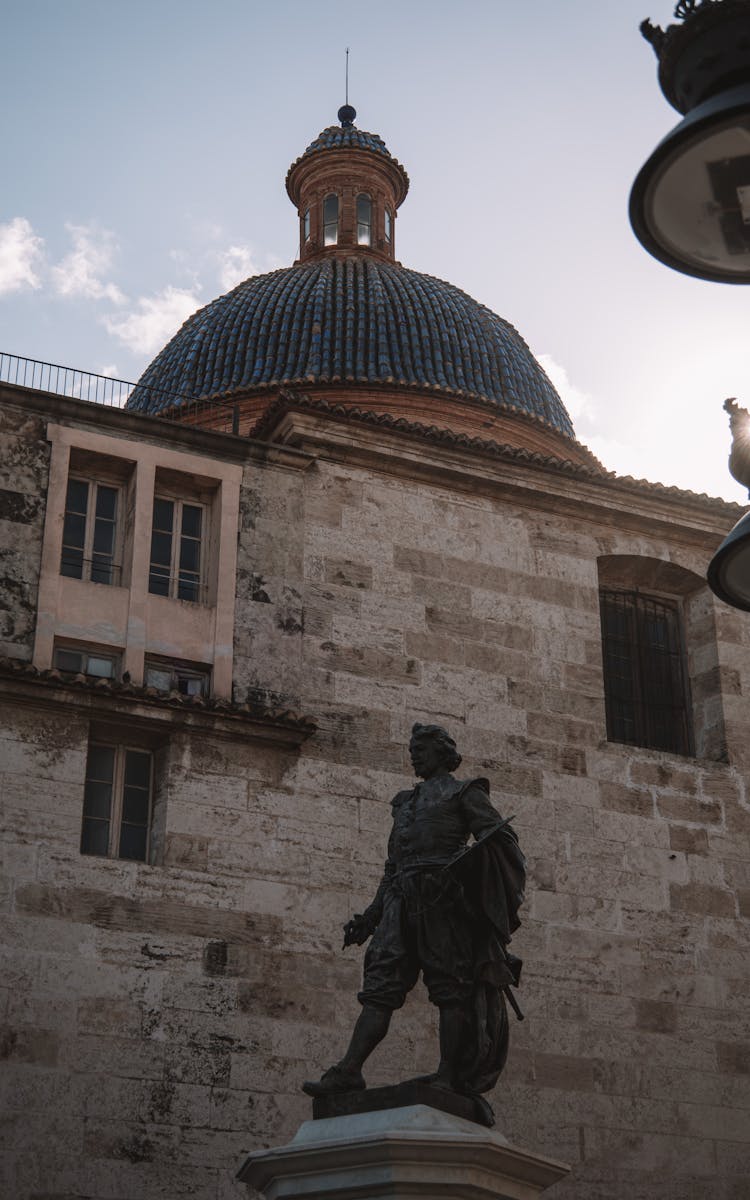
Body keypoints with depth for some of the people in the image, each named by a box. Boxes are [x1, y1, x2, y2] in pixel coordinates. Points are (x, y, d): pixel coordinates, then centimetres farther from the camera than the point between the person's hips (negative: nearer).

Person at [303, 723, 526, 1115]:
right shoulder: (405, 803, 31)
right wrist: (370, 916, 24)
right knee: (380, 985, -6)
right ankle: (349, 1070, -15)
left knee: (449, 986, -9)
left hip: (443, 895, -6)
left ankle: (449, 1076, -11)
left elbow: (501, 837, -1)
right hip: (402, 899, 6)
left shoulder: (464, 793, 12)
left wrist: (468, 859, -20)